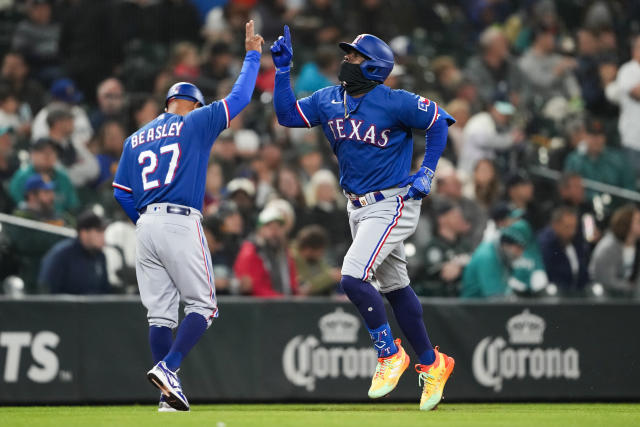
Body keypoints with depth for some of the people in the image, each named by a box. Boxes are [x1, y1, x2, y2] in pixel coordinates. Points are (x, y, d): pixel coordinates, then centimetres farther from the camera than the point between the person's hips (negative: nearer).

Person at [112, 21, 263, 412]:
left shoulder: (136, 139, 19)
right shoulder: (195, 124, 4)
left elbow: (121, 193, 16)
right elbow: (240, 97, 7)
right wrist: (253, 55, 18)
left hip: (146, 225, 6)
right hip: (181, 222, -5)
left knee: (160, 313, 6)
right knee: (202, 305, 0)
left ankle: (169, 391, 2)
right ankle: (167, 368, -20)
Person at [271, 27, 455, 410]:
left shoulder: (394, 102, -16)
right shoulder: (328, 101, 3)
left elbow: (438, 122, -7)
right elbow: (288, 115, 1)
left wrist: (427, 173, -10)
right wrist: (283, 69, -5)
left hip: (393, 204, -8)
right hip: (358, 208, 8)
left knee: (353, 278, -20)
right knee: (394, 287, 15)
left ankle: (390, 354, -2)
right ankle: (432, 364, 27)